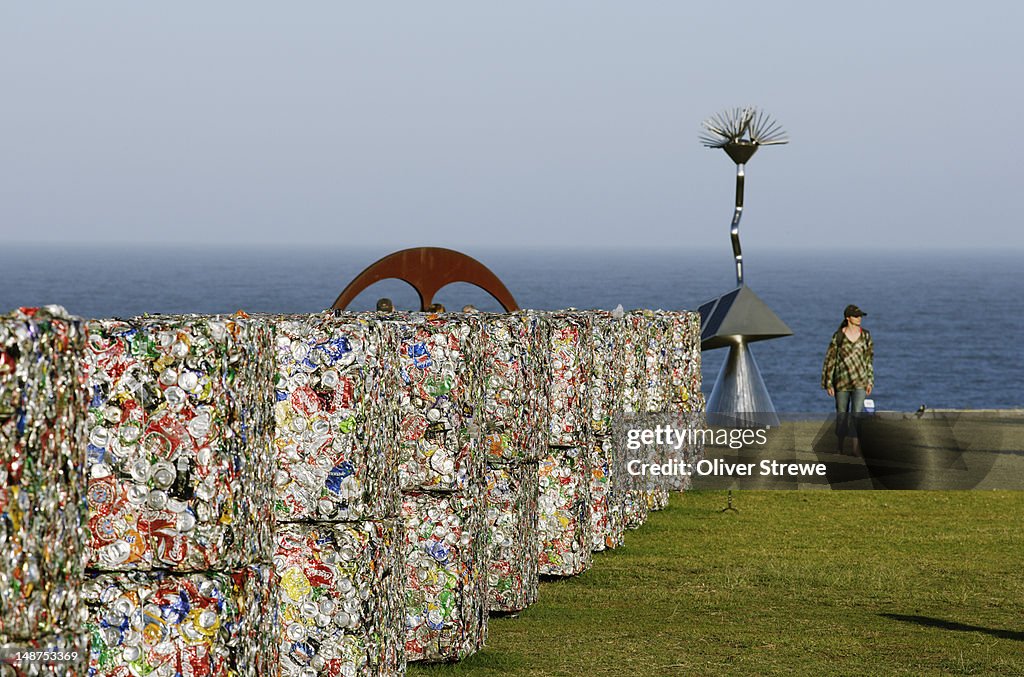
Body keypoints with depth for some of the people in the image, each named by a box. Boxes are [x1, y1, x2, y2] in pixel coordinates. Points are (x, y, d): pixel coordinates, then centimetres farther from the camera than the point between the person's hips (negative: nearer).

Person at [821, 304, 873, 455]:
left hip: (859, 380, 1)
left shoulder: (865, 335, 4)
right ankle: (840, 447, 23)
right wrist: (828, 383, -4)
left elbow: (869, 359, 11)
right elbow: (830, 359, -1)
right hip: (842, 380, -1)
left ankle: (856, 448, -12)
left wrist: (870, 381, 8)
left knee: (857, 413, -11)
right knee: (842, 414, 8)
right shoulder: (838, 336, -4)